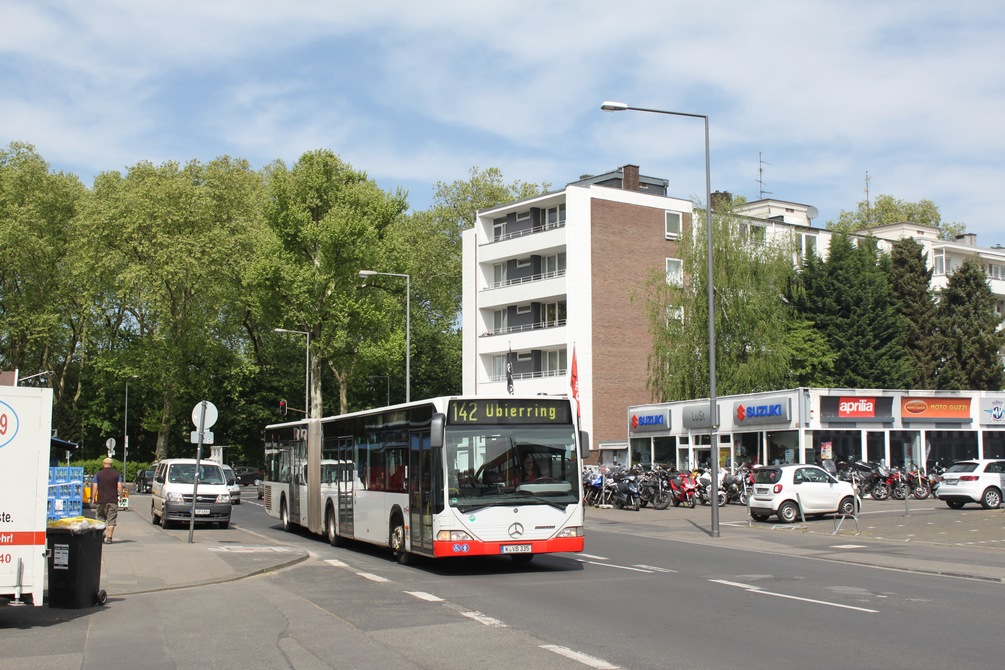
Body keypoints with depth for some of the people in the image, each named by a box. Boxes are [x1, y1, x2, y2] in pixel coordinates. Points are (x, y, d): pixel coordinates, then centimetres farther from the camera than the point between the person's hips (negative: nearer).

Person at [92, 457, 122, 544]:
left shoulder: (98, 474, 3)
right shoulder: (116, 474, 3)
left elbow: (94, 487, -1)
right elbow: (119, 487, -3)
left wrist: (93, 498, 5)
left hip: (101, 500, 1)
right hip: (113, 500, -1)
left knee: (101, 518, 15)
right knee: (111, 520, 1)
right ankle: (109, 538, -4)